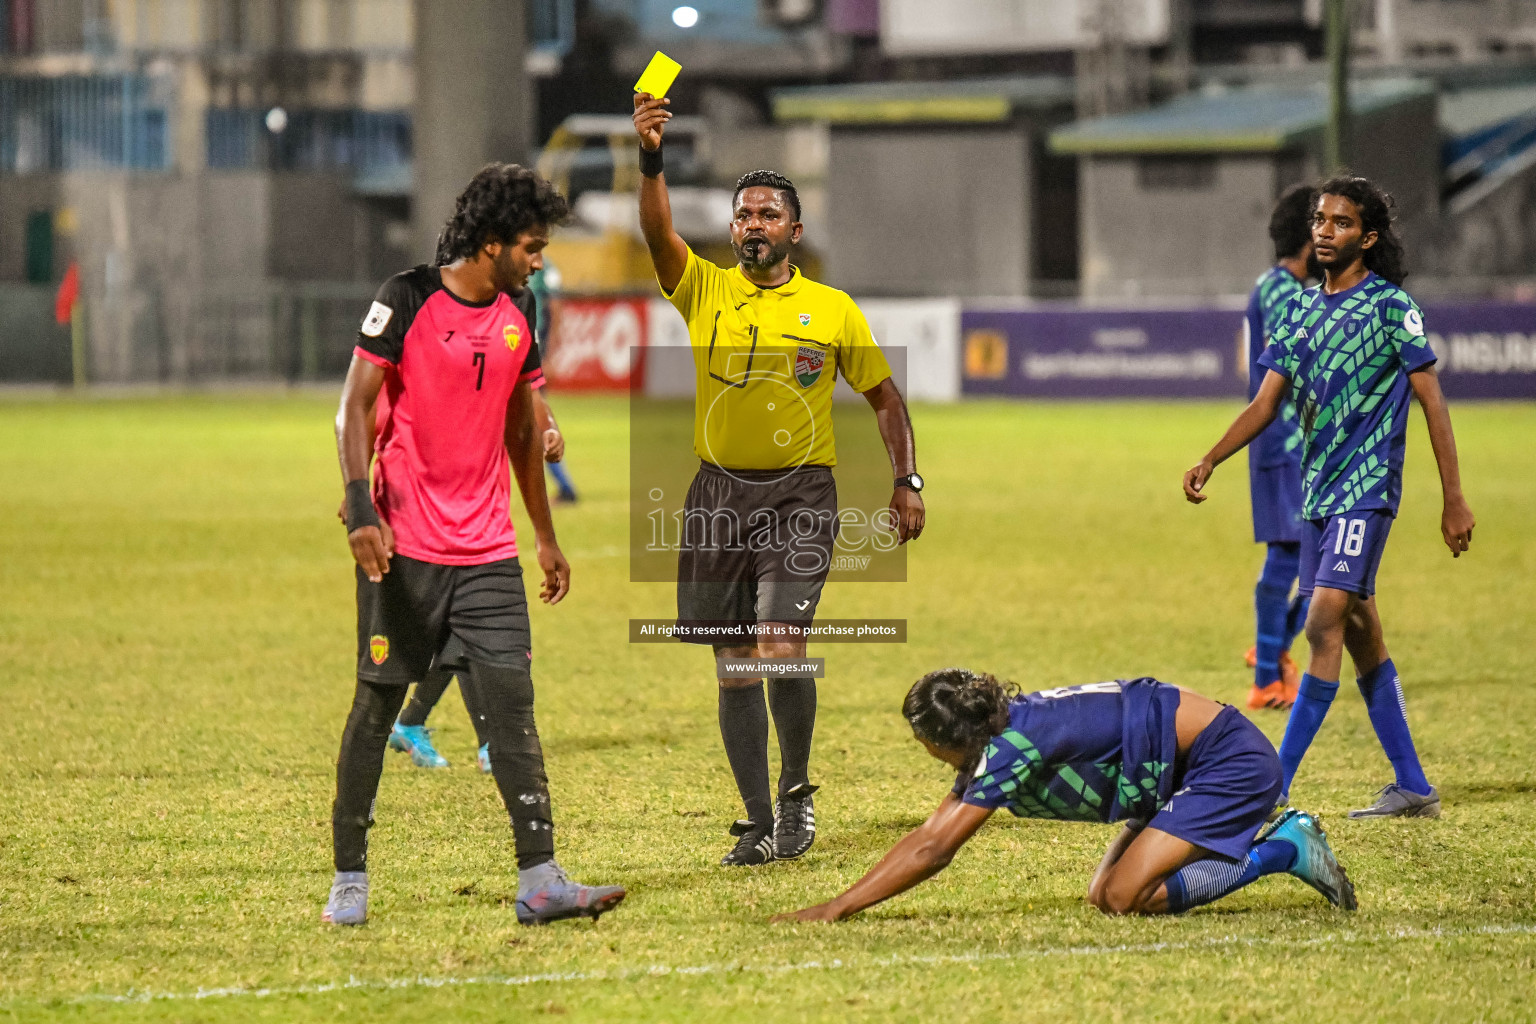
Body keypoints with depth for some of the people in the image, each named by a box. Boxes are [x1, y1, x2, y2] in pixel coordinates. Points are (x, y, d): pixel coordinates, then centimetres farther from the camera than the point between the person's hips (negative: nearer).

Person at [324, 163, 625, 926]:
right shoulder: (407, 302, -7)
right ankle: (349, 877, 12)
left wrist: (546, 536, 23)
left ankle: (538, 879, -7)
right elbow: (354, 408, -9)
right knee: (376, 705, 1)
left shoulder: (516, 321, 10)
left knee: (513, 704, -4)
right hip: (404, 547, -5)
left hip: (488, 550, 5)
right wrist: (361, 510, -21)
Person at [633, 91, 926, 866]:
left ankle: (797, 788, 5)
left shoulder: (833, 310, 4)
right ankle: (759, 822, 14)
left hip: (800, 495, -2)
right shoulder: (704, 290, 4)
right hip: (719, 494, 2)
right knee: (734, 667, 5)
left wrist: (907, 483, 5)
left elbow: (884, 396, 13)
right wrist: (651, 159, -30)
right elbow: (658, 232, -14)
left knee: (779, 649, -18)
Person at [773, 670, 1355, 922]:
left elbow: (932, 853, -23)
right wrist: (843, 902, 2)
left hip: (1231, 763, -10)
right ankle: (1281, 839, 10)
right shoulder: (995, 740, 4)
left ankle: (1281, 853, -7)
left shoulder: (1016, 742, -23)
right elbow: (926, 838, 9)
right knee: (1104, 896, 5)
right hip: (1181, 774, 10)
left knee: (1123, 898, -18)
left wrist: (837, 909, -21)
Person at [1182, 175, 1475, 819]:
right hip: (1317, 493, 8)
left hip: (1366, 488, -8)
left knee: (1324, 626, -16)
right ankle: (1412, 789, 17)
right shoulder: (1301, 311, 13)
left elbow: (1432, 401, -6)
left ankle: (1274, 789, -19)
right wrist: (1210, 461, -4)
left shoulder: (1391, 306, -6)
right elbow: (1265, 404, 12)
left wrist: (1453, 499, -8)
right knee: (1361, 638, 10)